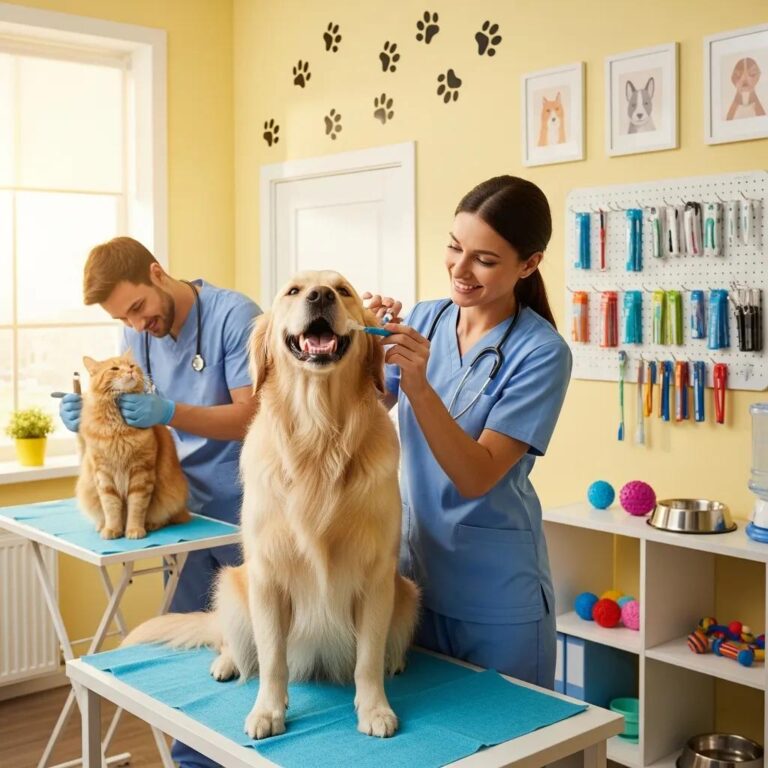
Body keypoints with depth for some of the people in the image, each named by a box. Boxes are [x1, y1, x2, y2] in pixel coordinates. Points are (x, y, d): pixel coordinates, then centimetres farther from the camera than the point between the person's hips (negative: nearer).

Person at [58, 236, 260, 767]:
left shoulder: (234, 314, -16)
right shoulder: (137, 334, 4)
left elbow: (251, 416, -20)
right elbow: (134, 418, 10)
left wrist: (169, 413, -31)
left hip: (242, 508, -6)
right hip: (184, 507, 6)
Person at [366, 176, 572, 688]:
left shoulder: (541, 352, -15)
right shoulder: (424, 320, -1)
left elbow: (477, 477, -19)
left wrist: (417, 384, -29)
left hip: (496, 593, -4)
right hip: (414, 566, 5)